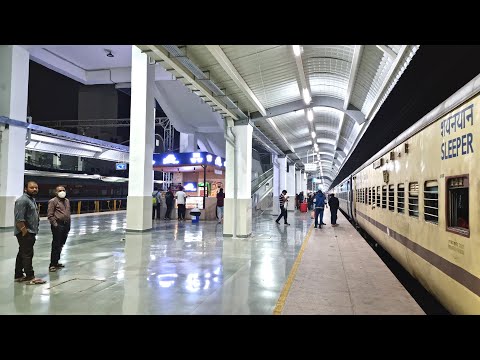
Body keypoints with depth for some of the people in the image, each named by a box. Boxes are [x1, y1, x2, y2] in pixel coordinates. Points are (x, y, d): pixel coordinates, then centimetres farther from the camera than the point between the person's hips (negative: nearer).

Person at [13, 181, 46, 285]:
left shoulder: (32, 199, 16)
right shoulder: (22, 200, -16)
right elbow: (19, 219, -22)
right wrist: (25, 231, -23)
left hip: (30, 232, 10)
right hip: (25, 233, -10)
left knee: (22, 254, 15)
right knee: (27, 255, -7)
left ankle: (18, 275, 24)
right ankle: (30, 277, -4)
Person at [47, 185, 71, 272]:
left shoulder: (67, 201, 16)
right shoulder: (53, 201, -6)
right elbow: (50, 215, -10)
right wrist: (55, 224, -15)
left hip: (65, 225, 7)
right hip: (57, 226, -7)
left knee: (61, 245, 13)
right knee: (56, 245, -7)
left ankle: (56, 262, 24)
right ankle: (52, 265, -1)